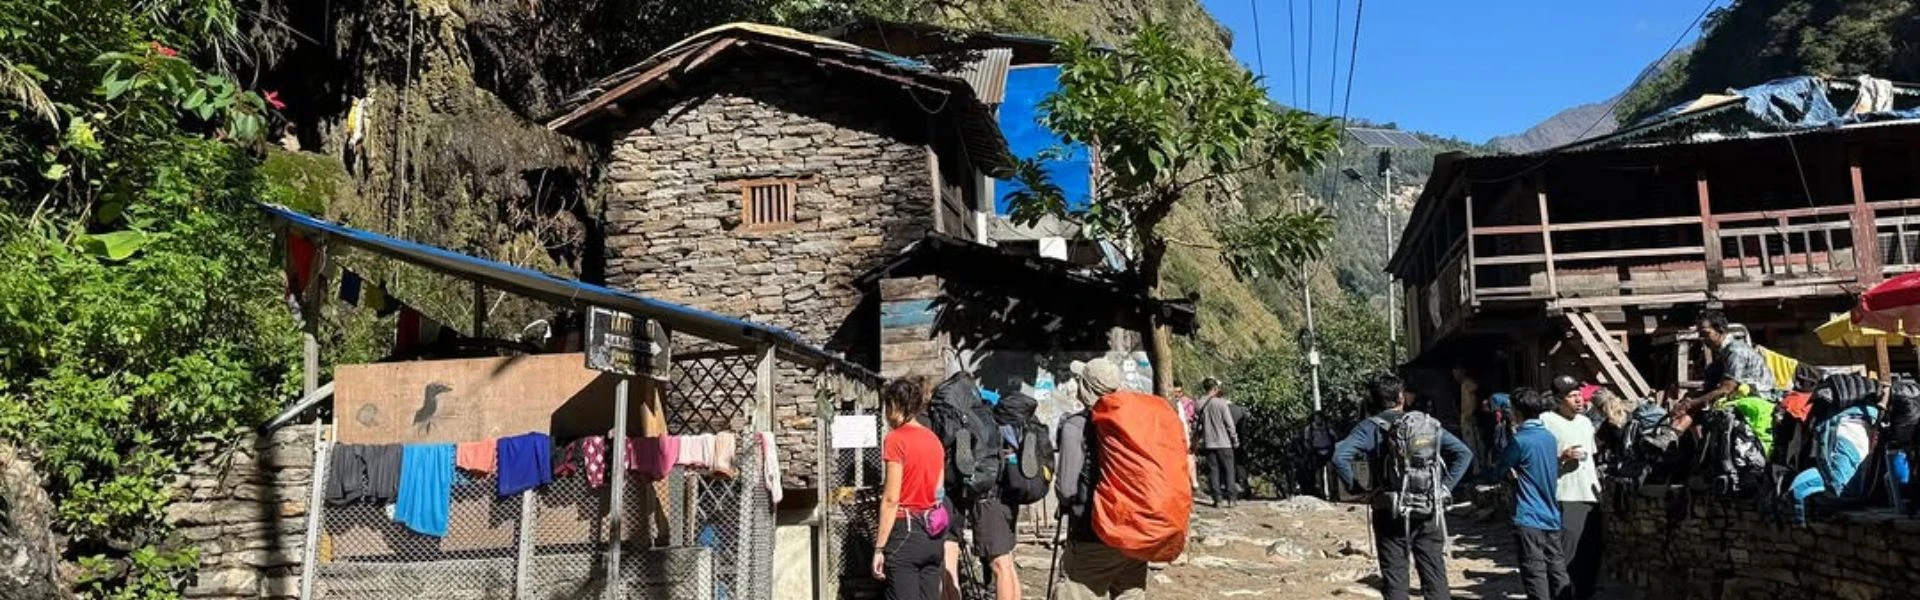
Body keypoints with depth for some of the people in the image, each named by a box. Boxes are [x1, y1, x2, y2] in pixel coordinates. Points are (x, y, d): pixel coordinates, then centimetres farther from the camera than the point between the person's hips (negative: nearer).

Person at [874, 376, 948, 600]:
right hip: (932, 534, 7)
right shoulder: (934, 440, 10)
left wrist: (879, 548, -10)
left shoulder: (896, 439, -10)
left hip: (906, 532, -7)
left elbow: (891, 499, -14)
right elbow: (938, 493, 12)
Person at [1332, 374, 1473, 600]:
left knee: (1395, 582, 4)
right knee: (1435, 578, 9)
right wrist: (1445, 486, 6)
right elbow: (1464, 454, 6)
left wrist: (1355, 488, -8)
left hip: (1391, 514, -2)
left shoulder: (1370, 427, -4)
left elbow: (1340, 457, -19)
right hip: (1428, 513, 2)